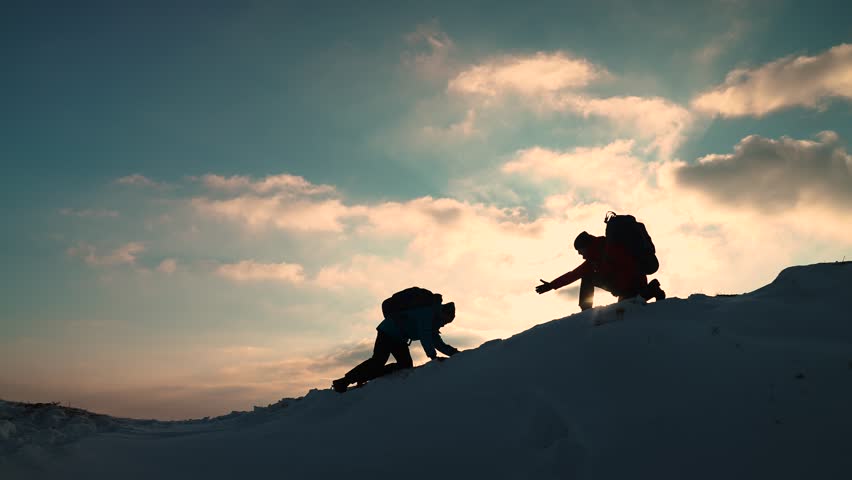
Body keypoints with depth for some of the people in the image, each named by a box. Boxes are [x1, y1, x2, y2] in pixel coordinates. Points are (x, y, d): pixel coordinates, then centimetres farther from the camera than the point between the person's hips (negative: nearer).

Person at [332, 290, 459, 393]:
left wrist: (453, 352, 2)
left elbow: (437, 342, 13)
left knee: (406, 365, 2)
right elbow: (425, 336, -31)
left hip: (399, 338, 10)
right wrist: (433, 356, -35)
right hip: (388, 331, -10)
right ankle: (343, 382, -17)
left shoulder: (433, 318, 10)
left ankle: (362, 378, 4)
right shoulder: (427, 312, -21)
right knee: (378, 360, -21)